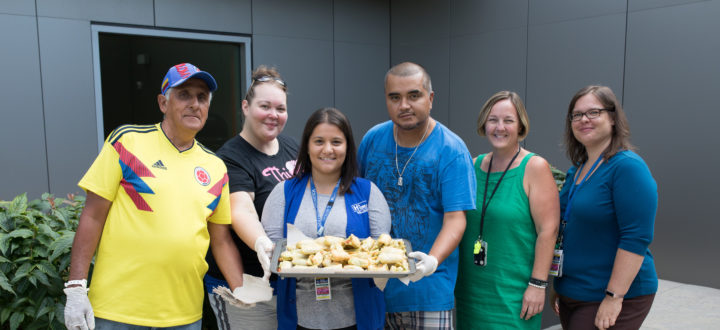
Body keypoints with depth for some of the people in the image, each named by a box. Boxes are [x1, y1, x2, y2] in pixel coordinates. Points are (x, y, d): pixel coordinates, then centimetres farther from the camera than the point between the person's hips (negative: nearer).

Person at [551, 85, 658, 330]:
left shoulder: (628, 167, -15)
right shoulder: (576, 171, 9)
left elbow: (636, 239, -20)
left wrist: (614, 297, -22)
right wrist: (558, 287, 16)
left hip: (616, 298, -7)